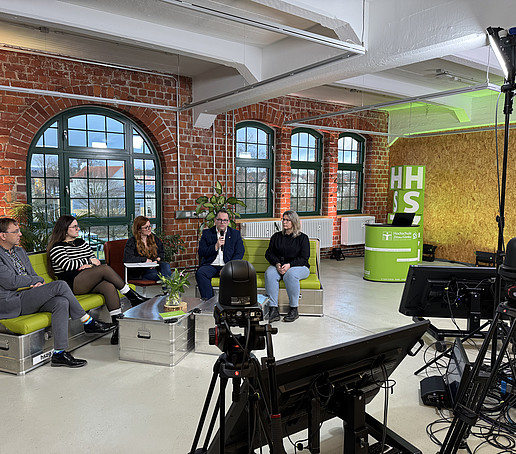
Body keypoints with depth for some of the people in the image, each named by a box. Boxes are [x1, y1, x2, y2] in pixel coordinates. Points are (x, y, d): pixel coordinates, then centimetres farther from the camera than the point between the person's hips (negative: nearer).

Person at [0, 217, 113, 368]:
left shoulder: (20, 251, 20)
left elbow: (33, 276, 22)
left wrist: (36, 284, -2)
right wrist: (35, 281, -3)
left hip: (29, 296, 8)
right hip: (12, 303, -8)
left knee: (61, 302, -24)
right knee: (60, 285, -25)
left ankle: (59, 353, -24)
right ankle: (88, 322, -13)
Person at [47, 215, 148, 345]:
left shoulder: (81, 242, 23)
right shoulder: (57, 247, 3)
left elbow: (95, 259, 18)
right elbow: (68, 265, -11)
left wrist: (89, 265, -4)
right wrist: (89, 261, -5)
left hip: (89, 282, 6)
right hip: (72, 284, -6)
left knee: (109, 286, -29)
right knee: (105, 268, -28)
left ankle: (117, 324, -35)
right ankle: (133, 297, -19)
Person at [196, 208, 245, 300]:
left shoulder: (235, 234, 12)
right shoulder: (207, 233, 12)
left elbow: (239, 254, 3)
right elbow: (201, 253, 4)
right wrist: (216, 246, -12)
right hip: (210, 265, 1)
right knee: (200, 273, -30)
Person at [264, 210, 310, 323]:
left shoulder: (302, 238, 4)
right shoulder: (276, 236, 15)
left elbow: (304, 258, -5)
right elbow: (269, 253, 8)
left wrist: (289, 265, -20)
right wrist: (277, 264, -13)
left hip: (299, 267, -3)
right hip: (278, 266, 3)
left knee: (290, 275, -37)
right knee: (269, 273, -31)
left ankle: (294, 309, -25)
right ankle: (273, 309, -33)